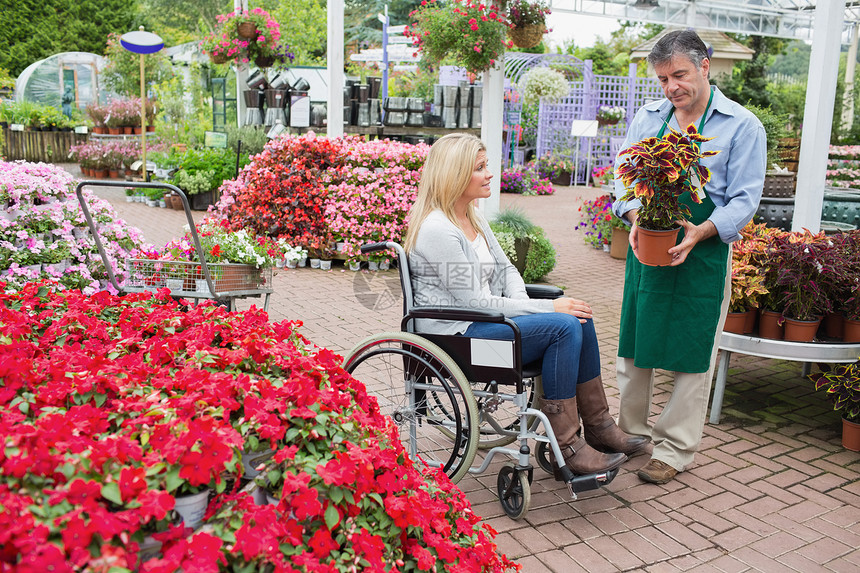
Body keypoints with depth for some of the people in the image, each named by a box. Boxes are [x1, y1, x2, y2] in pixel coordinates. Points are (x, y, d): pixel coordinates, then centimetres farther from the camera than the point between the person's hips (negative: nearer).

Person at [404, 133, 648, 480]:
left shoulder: (472, 217, 11)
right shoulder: (437, 230, -19)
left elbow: (505, 268, 17)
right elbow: (475, 302, -20)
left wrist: (523, 306, -4)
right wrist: (548, 307, -17)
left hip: (481, 320, 9)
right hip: (456, 337, -9)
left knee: (578, 318, -5)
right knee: (563, 326, -21)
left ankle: (599, 427, 4)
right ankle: (566, 447, -14)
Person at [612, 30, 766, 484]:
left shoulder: (742, 126, -3)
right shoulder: (647, 118, 9)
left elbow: (744, 199, -6)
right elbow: (624, 178, 10)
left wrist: (700, 233, -22)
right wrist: (635, 217, -11)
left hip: (703, 254, -4)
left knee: (692, 354, 3)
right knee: (633, 344, 10)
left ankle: (673, 450, 17)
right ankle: (631, 433, 28)